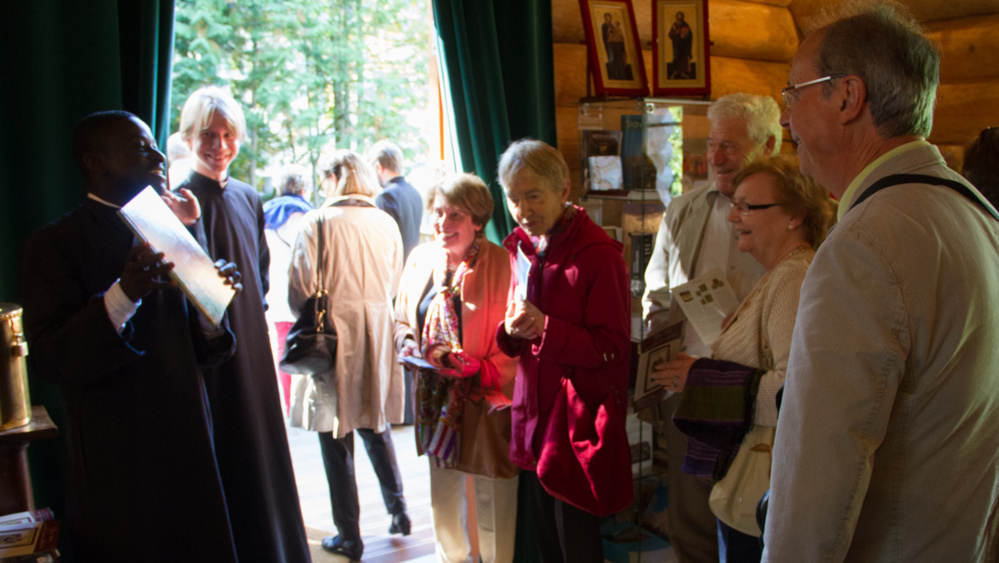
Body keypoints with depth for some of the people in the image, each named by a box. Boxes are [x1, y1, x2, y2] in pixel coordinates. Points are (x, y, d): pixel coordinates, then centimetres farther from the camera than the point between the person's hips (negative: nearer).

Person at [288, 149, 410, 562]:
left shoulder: (317, 223, -11)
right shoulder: (386, 223, 2)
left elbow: (299, 294, -11)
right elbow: (394, 289, 7)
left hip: (334, 342, -4)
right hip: (378, 340, 4)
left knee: (336, 440, 6)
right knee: (376, 427, 22)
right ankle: (398, 509, 27)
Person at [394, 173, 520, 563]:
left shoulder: (501, 264, -13)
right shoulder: (421, 258, 4)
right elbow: (402, 319, 15)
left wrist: (479, 368, -24)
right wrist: (410, 345, -5)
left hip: (485, 403, -5)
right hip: (435, 398, 5)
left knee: (491, 496, 5)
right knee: (442, 492, 20)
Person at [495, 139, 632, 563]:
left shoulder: (598, 254, -14)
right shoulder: (521, 248, 9)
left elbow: (613, 347, -14)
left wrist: (545, 328, -24)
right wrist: (511, 330, -8)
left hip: (578, 419, -7)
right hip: (533, 416, 7)